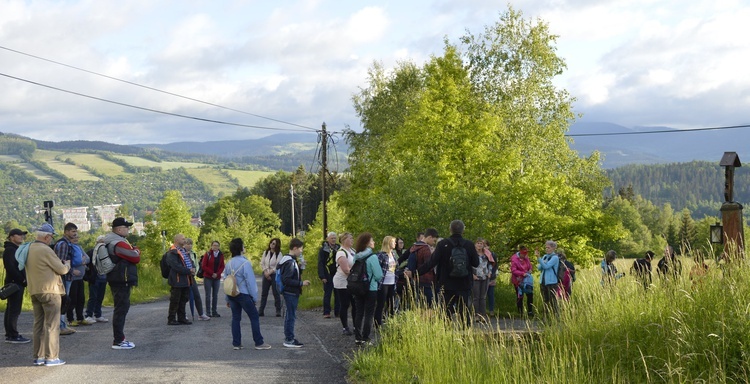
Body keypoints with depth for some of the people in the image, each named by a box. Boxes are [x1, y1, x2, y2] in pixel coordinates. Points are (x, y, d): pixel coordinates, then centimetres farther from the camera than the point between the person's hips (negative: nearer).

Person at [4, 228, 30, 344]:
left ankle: (10, 334, 17)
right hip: (14, 283, -10)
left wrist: (23, 280, 7)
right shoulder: (10, 250, -12)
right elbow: (10, 268, -21)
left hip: (18, 283, 10)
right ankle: (13, 335, -7)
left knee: (11, 309, 12)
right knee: (14, 310, -8)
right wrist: (22, 280, -17)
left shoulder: (16, 249, 19)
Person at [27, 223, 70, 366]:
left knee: (38, 324, 12)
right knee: (52, 325, -3)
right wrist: (67, 264, 9)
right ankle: (51, 357, -3)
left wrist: (61, 264, 18)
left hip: (34, 291, 8)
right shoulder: (46, 250, -16)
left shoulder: (29, 249, 9)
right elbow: (62, 270, -13)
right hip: (50, 291, -8)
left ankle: (38, 356, 15)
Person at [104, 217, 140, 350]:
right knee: (121, 309, -9)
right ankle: (118, 341, -8)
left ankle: (119, 338, 23)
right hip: (122, 280, -11)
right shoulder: (119, 243, -18)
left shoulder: (110, 242, 16)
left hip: (117, 280, 11)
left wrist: (134, 251, 1)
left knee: (121, 308, 16)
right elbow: (136, 258, -16)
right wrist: (136, 250, 4)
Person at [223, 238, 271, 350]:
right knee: (254, 317, 3)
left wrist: (227, 299, 18)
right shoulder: (245, 263, -16)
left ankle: (236, 343, 12)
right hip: (243, 294, -6)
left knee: (236, 318, 12)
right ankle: (259, 343, 4)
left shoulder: (229, 263, 4)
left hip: (232, 295, 6)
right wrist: (255, 297, -5)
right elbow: (251, 282, -14)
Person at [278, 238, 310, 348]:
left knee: (290, 315, 16)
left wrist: (300, 267, 8)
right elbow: (286, 280, -24)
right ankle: (289, 340, 2)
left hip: (291, 293, 10)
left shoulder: (291, 260, 12)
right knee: (291, 316, -3)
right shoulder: (290, 262, -19)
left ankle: (289, 338, 24)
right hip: (291, 293, -10)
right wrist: (301, 283, -20)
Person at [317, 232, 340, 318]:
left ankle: (337, 311, 13)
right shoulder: (323, 249, -4)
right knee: (327, 294, -1)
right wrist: (322, 276, -14)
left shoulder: (338, 248, 10)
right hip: (328, 275, -4)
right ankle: (326, 312, 3)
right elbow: (320, 263, -7)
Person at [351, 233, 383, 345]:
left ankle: (358, 338, 15)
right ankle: (365, 339, 3)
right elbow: (379, 275, -16)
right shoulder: (372, 257, -16)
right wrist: (378, 281, 5)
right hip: (371, 289, -5)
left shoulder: (356, 257, 1)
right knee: (369, 315, 2)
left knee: (359, 313, 12)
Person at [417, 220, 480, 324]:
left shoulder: (442, 244, -9)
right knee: (464, 312, 8)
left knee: (447, 312, 6)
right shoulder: (469, 245, -4)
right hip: (464, 285, 1)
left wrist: (416, 272, -5)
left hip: (447, 285, -1)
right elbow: (476, 263, 2)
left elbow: (431, 263, -12)